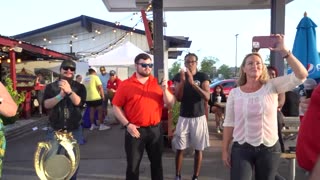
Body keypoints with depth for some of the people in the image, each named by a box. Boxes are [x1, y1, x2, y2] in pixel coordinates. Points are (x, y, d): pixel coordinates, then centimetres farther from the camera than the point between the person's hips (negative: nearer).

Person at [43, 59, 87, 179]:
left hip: (74, 131, 0)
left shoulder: (79, 87, 0)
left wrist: (69, 91, -33)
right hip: (55, 130, 0)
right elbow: (46, 104, -11)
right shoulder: (51, 87, 1)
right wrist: (60, 95, -25)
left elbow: (78, 102, -16)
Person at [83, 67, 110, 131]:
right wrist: (103, 96, -1)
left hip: (88, 98, 7)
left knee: (91, 111, 14)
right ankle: (101, 125, 1)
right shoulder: (95, 77, -6)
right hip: (96, 97, -6)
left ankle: (92, 125, 19)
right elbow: (100, 87, -10)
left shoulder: (85, 79, 13)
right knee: (100, 111, 1)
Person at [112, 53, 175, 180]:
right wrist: (127, 124, -12)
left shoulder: (158, 83, 3)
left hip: (155, 129, 3)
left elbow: (170, 104, 2)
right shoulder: (125, 84, -4)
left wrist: (165, 90, -15)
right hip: (135, 130, -2)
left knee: (157, 163, 17)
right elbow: (116, 107, -3)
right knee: (133, 165, 10)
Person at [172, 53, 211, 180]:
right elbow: (178, 98, -6)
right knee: (179, 148, 3)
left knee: (198, 149, 6)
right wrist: (182, 81, -20)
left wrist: (193, 83, -25)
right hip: (183, 117, 1)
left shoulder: (203, 77, -2)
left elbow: (207, 97, -14)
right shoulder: (178, 76, 1)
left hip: (199, 117, 0)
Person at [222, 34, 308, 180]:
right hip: (241, 149, 0)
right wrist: (225, 150, 1)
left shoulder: (271, 87, -3)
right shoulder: (234, 93, -1)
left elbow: (301, 75, -14)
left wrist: (284, 51, -19)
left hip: (269, 148, 1)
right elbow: (229, 124, 1)